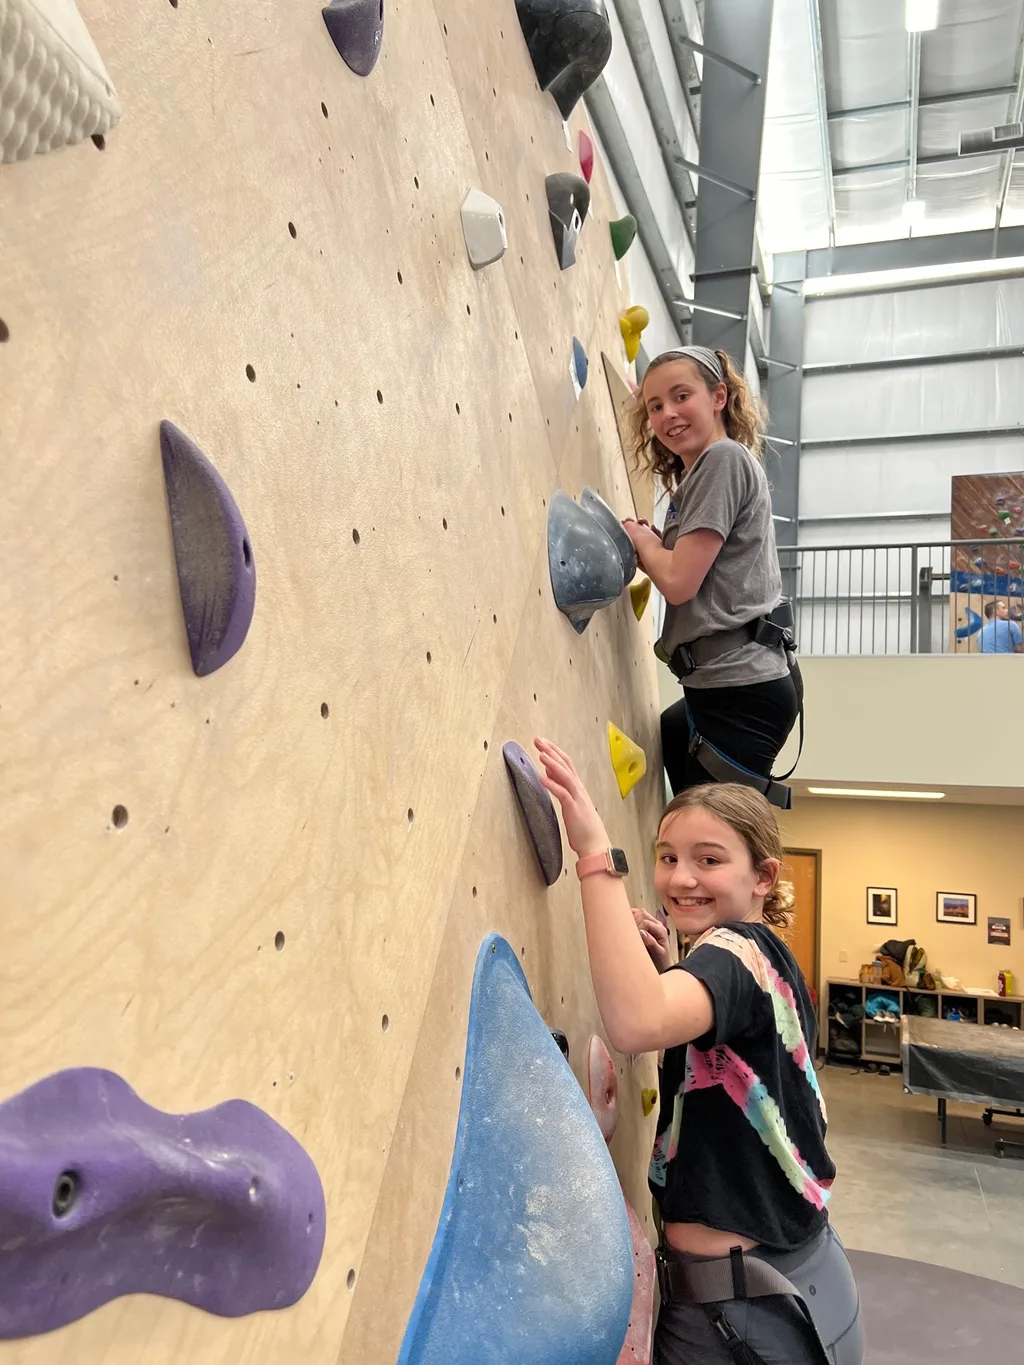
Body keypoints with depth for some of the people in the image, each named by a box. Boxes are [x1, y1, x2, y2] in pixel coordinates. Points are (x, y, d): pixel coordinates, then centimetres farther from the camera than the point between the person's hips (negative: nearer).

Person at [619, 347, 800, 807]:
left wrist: (640, 537, 1)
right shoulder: (698, 474, 19)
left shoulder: (725, 458, -10)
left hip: (740, 691, -11)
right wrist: (651, 544, 1)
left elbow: (678, 582, -17)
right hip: (734, 684, 11)